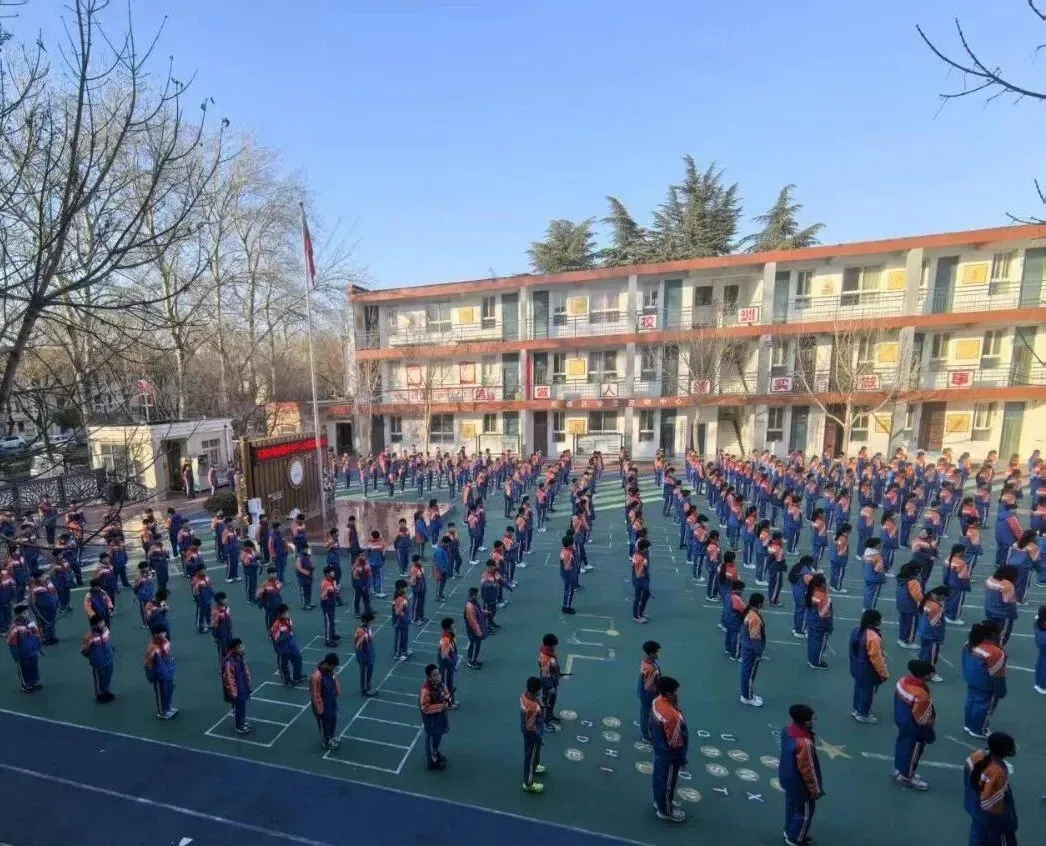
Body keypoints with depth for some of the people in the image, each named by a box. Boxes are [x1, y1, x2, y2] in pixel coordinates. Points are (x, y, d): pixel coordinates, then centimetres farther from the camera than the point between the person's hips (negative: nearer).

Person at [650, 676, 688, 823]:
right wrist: (682, 760, -11)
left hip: (659, 747, 8)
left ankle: (659, 801, 50)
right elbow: (675, 744, -26)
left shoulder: (656, 701, -13)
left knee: (659, 776, 27)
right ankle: (666, 811, 38)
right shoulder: (672, 716, -39)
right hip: (668, 754, -8)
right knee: (667, 781, 16)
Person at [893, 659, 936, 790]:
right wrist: (928, 732, -7)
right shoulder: (921, 695, -36)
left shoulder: (902, 681, -11)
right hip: (914, 728, -8)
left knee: (902, 744, 25)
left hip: (901, 720, 8)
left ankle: (898, 770, 43)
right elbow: (922, 719, -24)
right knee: (912, 751, 14)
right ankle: (906, 777, 34)